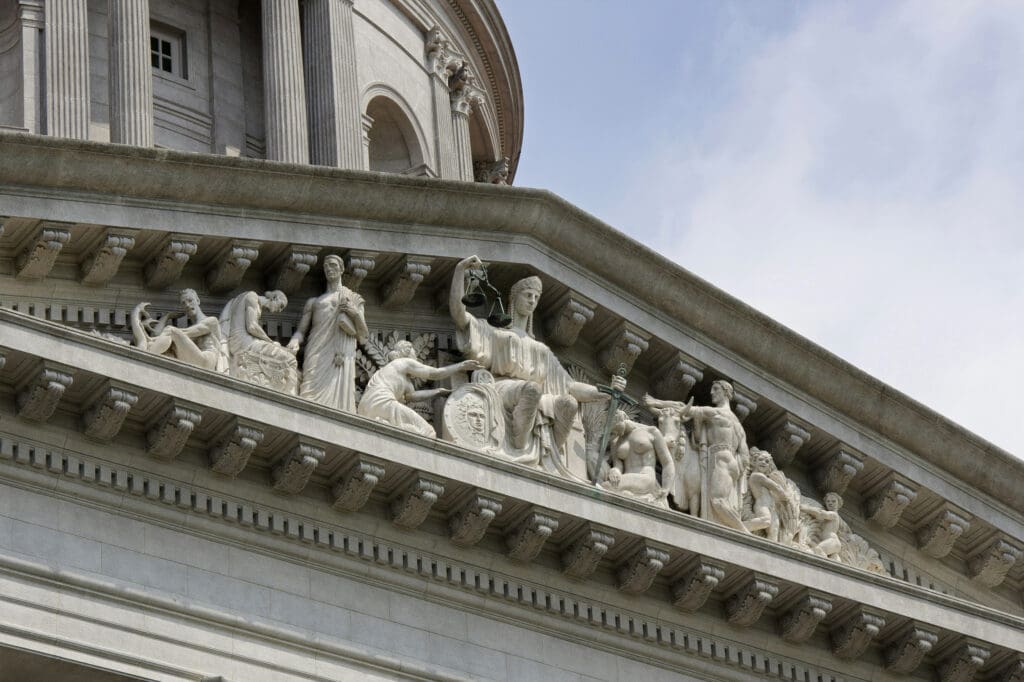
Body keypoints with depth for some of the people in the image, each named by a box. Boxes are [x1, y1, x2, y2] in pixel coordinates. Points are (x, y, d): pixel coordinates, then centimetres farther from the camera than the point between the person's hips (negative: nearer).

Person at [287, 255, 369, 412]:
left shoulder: (355, 299, 23)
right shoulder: (314, 302, 26)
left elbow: (363, 336, 16)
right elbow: (301, 331, 16)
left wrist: (356, 313, -1)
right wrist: (295, 342, -7)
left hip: (341, 359, -1)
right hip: (317, 358, 1)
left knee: (338, 397, -17)